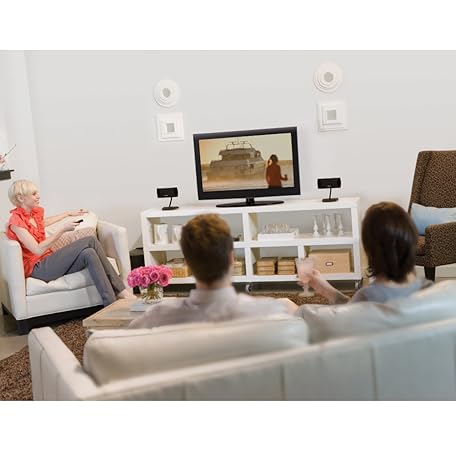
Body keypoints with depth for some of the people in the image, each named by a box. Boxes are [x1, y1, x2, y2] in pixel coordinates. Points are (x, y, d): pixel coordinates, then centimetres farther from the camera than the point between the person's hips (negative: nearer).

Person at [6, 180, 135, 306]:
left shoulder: (35, 212, 12)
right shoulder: (16, 221, -13)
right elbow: (38, 250, -21)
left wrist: (69, 213, 42)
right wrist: (63, 229, -21)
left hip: (48, 260, 7)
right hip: (36, 269, -7)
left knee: (89, 253, -20)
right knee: (91, 241, -20)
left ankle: (121, 292, -21)